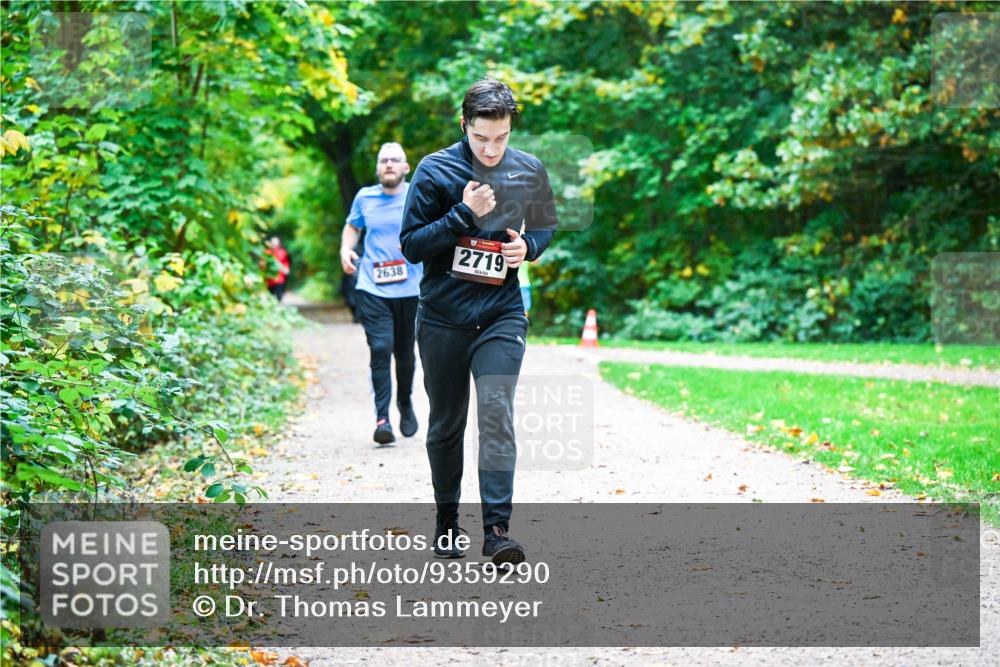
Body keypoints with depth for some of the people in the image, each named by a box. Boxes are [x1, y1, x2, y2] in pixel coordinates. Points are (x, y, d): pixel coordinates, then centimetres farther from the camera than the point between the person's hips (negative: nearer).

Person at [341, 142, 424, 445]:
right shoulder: (364, 198, 8)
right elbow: (352, 226, 25)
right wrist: (346, 249, 5)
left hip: (410, 290, 0)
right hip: (372, 289, 0)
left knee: (405, 354, 10)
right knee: (380, 349, -14)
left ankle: (405, 403, 38)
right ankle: (382, 418, -12)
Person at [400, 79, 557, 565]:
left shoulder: (529, 171, 2)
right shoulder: (435, 170, -6)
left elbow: (546, 226, 18)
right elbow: (411, 244, -7)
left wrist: (529, 246, -5)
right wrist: (464, 214, -19)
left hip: (502, 315, 0)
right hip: (442, 318, 0)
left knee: (497, 412, -16)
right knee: (445, 425, 10)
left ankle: (497, 528, -16)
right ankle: (446, 521, 25)